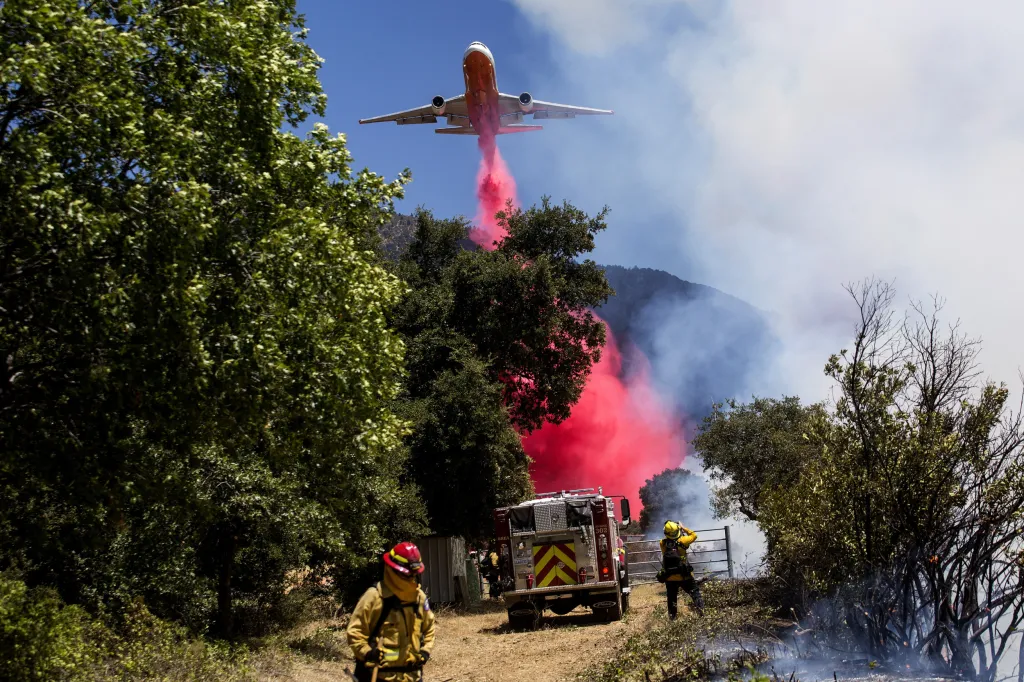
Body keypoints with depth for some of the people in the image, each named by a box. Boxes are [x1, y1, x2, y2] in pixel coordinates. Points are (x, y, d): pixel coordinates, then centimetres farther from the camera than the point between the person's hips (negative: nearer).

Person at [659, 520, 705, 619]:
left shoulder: (663, 543, -8)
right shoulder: (681, 541, -16)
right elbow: (694, 535, 1)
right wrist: (683, 528, 10)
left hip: (670, 578, 3)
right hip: (684, 577, -3)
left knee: (672, 599, 16)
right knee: (696, 593, 9)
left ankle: (672, 618, 19)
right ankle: (701, 611, -1)